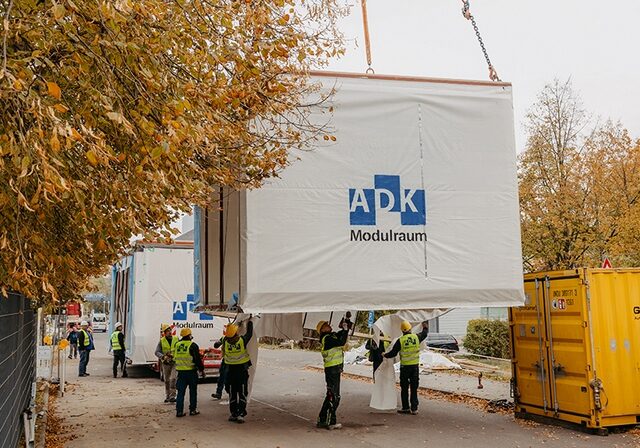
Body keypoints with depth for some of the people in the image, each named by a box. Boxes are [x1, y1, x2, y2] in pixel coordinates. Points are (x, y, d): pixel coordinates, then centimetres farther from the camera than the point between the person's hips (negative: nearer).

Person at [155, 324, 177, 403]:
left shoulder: (176, 339, 1)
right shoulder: (161, 341, -1)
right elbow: (157, 352, -7)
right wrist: (163, 356, -24)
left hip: (175, 362, -1)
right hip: (166, 363, 1)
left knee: (173, 379, -15)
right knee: (166, 381, 11)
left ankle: (172, 396, -12)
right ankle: (167, 396, 25)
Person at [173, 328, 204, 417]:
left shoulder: (177, 345, 6)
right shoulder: (192, 345, -12)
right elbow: (198, 359, -11)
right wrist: (202, 369, -2)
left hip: (181, 372, 4)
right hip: (191, 371, -4)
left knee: (181, 391, 8)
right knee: (193, 391, 8)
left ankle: (179, 411, 6)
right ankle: (193, 410, 12)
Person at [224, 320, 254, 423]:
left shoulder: (226, 342, -12)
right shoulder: (243, 340, -18)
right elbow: (249, 333, -1)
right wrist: (250, 322, 16)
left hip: (230, 370, 2)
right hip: (242, 369, -2)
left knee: (232, 393, 12)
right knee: (242, 393, 4)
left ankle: (233, 414, 16)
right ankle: (240, 414, -1)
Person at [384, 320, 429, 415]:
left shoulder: (400, 340, -12)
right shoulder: (416, 337, -3)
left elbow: (393, 353, -5)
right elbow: (425, 333, 20)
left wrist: (385, 355, 15)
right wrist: (425, 325, 41)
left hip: (405, 366, -3)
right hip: (415, 366, 3)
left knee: (404, 388, 9)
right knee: (414, 388, 7)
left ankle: (406, 408, 11)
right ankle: (414, 409, 8)